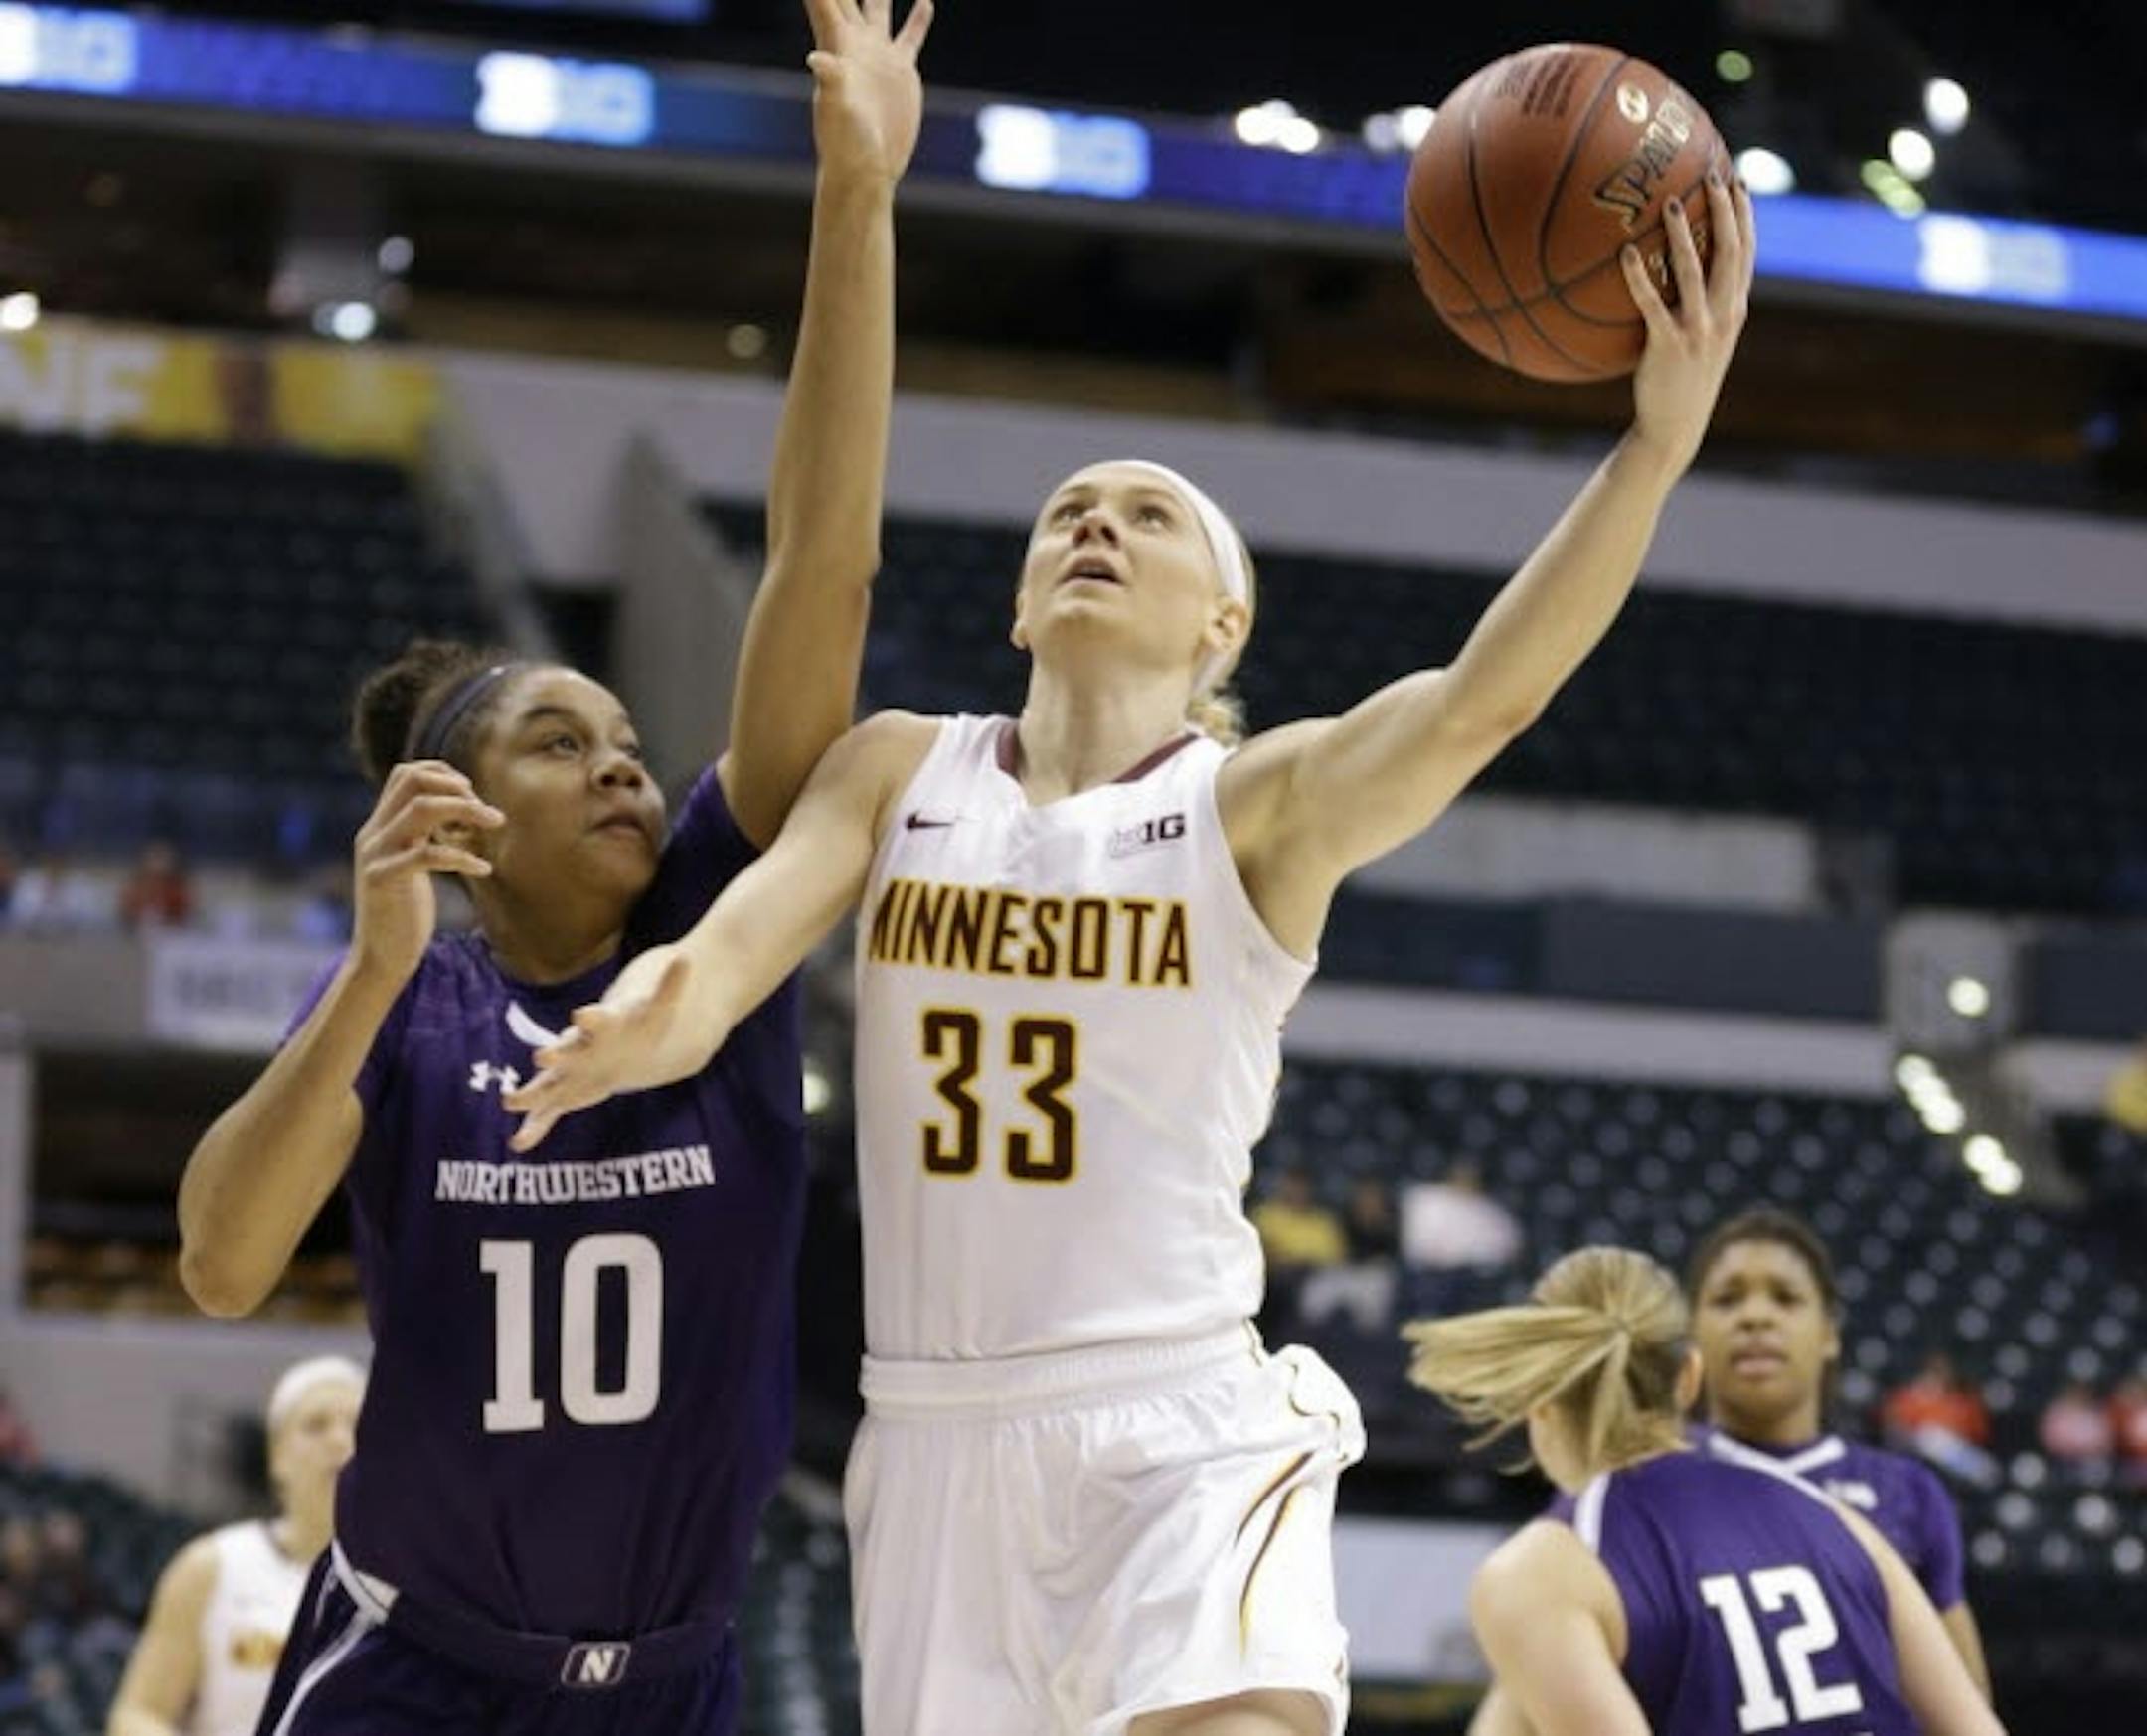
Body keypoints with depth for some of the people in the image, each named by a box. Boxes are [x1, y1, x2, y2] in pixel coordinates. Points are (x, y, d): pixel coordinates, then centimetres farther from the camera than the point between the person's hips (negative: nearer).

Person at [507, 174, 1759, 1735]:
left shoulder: (1261, 806, -3)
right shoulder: (901, 772, 8)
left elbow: (1483, 696, -20)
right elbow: (744, 927, -7)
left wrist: (1658, 441, -35)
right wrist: (653, 1020, -32)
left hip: (1186, 1438, -4)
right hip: (938, 1433, 4)